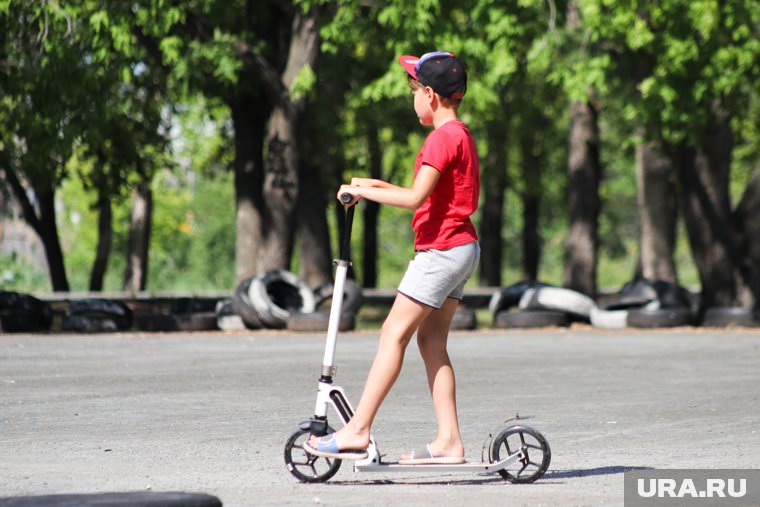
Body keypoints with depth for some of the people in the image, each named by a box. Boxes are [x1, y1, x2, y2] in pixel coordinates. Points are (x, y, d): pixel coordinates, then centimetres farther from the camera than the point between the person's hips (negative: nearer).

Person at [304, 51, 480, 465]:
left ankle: (357, 431, -10)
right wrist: (377, 186, 18)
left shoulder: (444, 137, -14)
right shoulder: (460, 135, 17)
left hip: (442, 249, -10)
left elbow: (415, 198, -23)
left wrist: (362, 191, -14)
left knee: (394, 334, -9)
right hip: (462, 248, 10)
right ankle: (448, 440, 5)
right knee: (431, 341, 8)